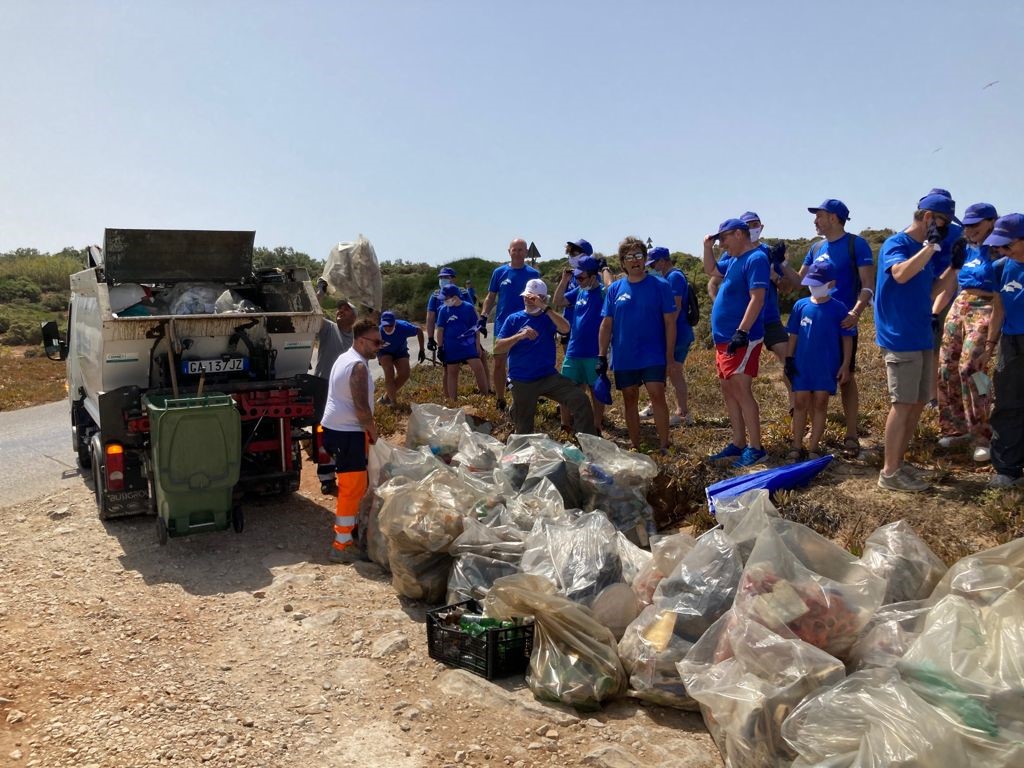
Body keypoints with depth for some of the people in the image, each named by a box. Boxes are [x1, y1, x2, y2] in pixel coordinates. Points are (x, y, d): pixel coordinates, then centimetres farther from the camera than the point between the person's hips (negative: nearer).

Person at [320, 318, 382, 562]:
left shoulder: (345, 359, 14)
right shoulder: (358, 366, -18)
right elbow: (361, 408, -22)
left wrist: (368, 430, 19)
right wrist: (373, 433, -8)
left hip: (337, 429, 10)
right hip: (348, 433, -10)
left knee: (349, 485, 21)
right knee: (353, 487, -6)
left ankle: (344, 527, 34)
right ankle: (342, 546, -3)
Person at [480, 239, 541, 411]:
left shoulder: (533, 274, 1)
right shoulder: (499, 272, 4)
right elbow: (490, 297, 7)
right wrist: (483, 317, -3)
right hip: (502, 325, 1)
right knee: (499, 363, 4)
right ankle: (500, 401, 16)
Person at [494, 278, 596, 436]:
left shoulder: (548, 318, 2)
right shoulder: (514, 319, 1)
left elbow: (566, 328, -20)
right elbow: (497, 348, -8)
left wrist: (544, 307, -26)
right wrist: (519, 336, -23)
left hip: (549, 377, 0)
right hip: (521, 382, 0)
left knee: (581, 401, -17)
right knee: (523, 428, 9)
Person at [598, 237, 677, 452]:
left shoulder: (660, 286, -3)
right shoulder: (614, 289, 4)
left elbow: (670, 322, -3)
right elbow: (606, 325, 6)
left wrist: (669, 355, -7)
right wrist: (601, 356, 1)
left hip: (653, 355, -3)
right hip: (623, 357, 3)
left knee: (657, 396, -11)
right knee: (630, 400, 10)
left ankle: (664, 446, -1)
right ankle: (635, 447, 22)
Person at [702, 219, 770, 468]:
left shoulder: (755, 259, -12)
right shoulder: (734, 260, 16)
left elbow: (757, 299, -21)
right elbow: (711, 270, 34)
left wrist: (742, 332, -27)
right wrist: (708, 247, 17)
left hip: (742, 339, -10)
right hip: (724, 338, 10)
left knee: (741, 390, -11)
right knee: (729, 391, 11)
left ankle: (755, 448, -5)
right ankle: (738, 443, 19)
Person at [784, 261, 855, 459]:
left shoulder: (838, 308, -5)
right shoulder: (800, 306, 1)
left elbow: (847, 338, -1)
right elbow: (793, 335, 6)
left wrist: (845, 365, -5)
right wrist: (788, 359, 1)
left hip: (827, 366, -2)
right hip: (802, 364, 2)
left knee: (820, 404, 5)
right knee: (800, 404, 5)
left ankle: (814, 448, 12)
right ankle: (797, 447, 13)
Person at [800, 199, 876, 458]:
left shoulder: (856, 244, -5)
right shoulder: (816, 248, 13)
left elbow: (868, 285, -12)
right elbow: (800, 281, 16)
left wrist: (856, 312, -28)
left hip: (843, 322, -6)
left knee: (846, 378, -2)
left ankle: (851, 436, 4)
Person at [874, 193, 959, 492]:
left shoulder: (926, 249, 14)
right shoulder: (896, 244, -10)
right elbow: (901, 274, -32)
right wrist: (931, 245, -25)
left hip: (922, 337, 9)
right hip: (900, 338, -9)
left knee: (919, 402, 13)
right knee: (902, 404, -8)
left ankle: (899, 461, 24)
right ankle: (889, 473, -1)